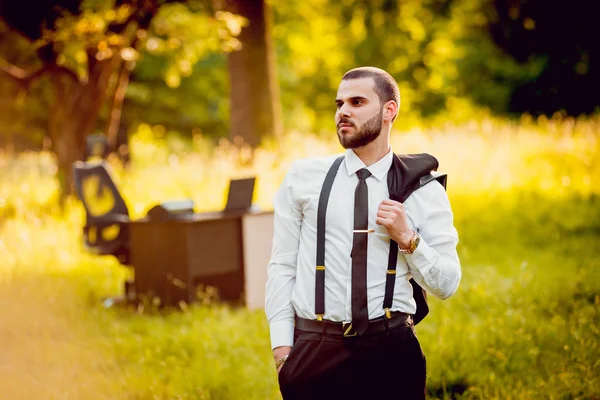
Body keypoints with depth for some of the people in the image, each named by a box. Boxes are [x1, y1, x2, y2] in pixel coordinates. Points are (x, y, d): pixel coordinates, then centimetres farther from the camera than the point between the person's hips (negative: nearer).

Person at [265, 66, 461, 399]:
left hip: (390, 349, 0)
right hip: (314, 349, 0)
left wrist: (407, 239, -11)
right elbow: (281, 266, 3)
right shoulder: (302, 178, 4)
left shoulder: (423, 192, 3)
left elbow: (446, 285, 4)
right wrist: (282, 347, -4)